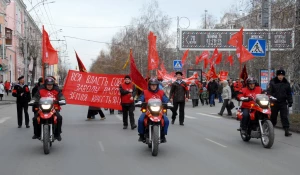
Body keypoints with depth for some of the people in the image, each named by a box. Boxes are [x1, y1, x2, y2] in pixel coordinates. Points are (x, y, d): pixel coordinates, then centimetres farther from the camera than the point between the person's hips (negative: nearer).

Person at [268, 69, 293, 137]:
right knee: (273, 116, 9)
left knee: (284, 116, -5)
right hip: (274, 103, -1)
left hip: (283, 103, 1)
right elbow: (269, 92, -4)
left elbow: (289, 93, 11)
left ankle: (286, 130, -7)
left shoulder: (286, 83, 7)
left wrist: (290, 102, 6)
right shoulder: (273, 82, -1)